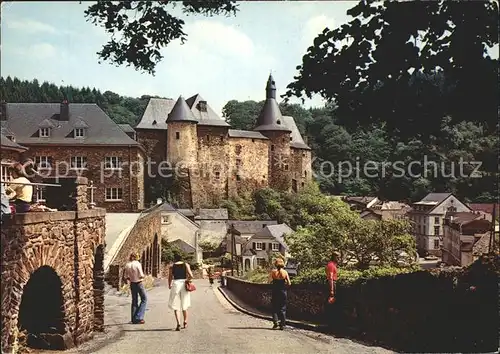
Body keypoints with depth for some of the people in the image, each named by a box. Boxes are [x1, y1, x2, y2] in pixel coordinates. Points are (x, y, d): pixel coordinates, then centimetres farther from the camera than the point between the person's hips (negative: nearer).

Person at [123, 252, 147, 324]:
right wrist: (143, 275, 3)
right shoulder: (138, 264, -15)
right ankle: (138, 317, 0)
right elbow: (141, 275, -19)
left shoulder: (127, 265, 0)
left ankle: (134, 319, 17)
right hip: (139, 283, -5)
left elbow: (125, 277, 3)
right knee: (144, 299, 8)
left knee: (134, 301, 15)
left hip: (132, 284, 5)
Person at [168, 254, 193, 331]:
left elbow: (170, 277, 2)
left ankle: (178, 323, -12)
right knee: (184, 305, 18)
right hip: (184, 284, 2)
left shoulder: (172, 266, 4)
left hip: (175, 284, -1)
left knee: (175, 306, 4)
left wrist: (169, 285, 21)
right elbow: (191, 276, -6)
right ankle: (185, 322, 29)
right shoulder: (186, 265, 5)